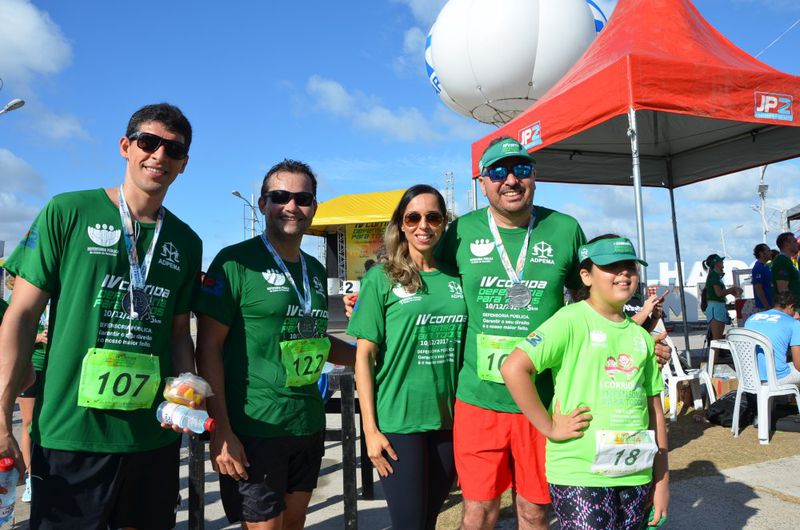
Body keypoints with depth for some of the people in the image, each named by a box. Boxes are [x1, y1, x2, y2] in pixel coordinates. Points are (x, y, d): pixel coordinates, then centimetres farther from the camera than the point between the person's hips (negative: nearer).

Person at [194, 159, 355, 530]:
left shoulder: (315, 270, 10)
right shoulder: (236, 262, -10)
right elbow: (209, 348, -12)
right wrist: (221, 430, -16)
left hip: (309, 426, 7)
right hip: (253, 430, -6)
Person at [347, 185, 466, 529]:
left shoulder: (456, 279, 6)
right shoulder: (382, 278, -5)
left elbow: (466, 351, 12)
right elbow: (364, 356, -6)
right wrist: (370, 428, -9)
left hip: (449, 420, 4)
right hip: (398, 421, -4)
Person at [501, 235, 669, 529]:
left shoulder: (641, 336, 10)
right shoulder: (572, 321, -11)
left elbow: (655, 411, 14)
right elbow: (513, 368, -20)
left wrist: (662, 479, 14)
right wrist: (550, 428, -16)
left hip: (636, 475, 6)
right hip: (580, 474, -6)